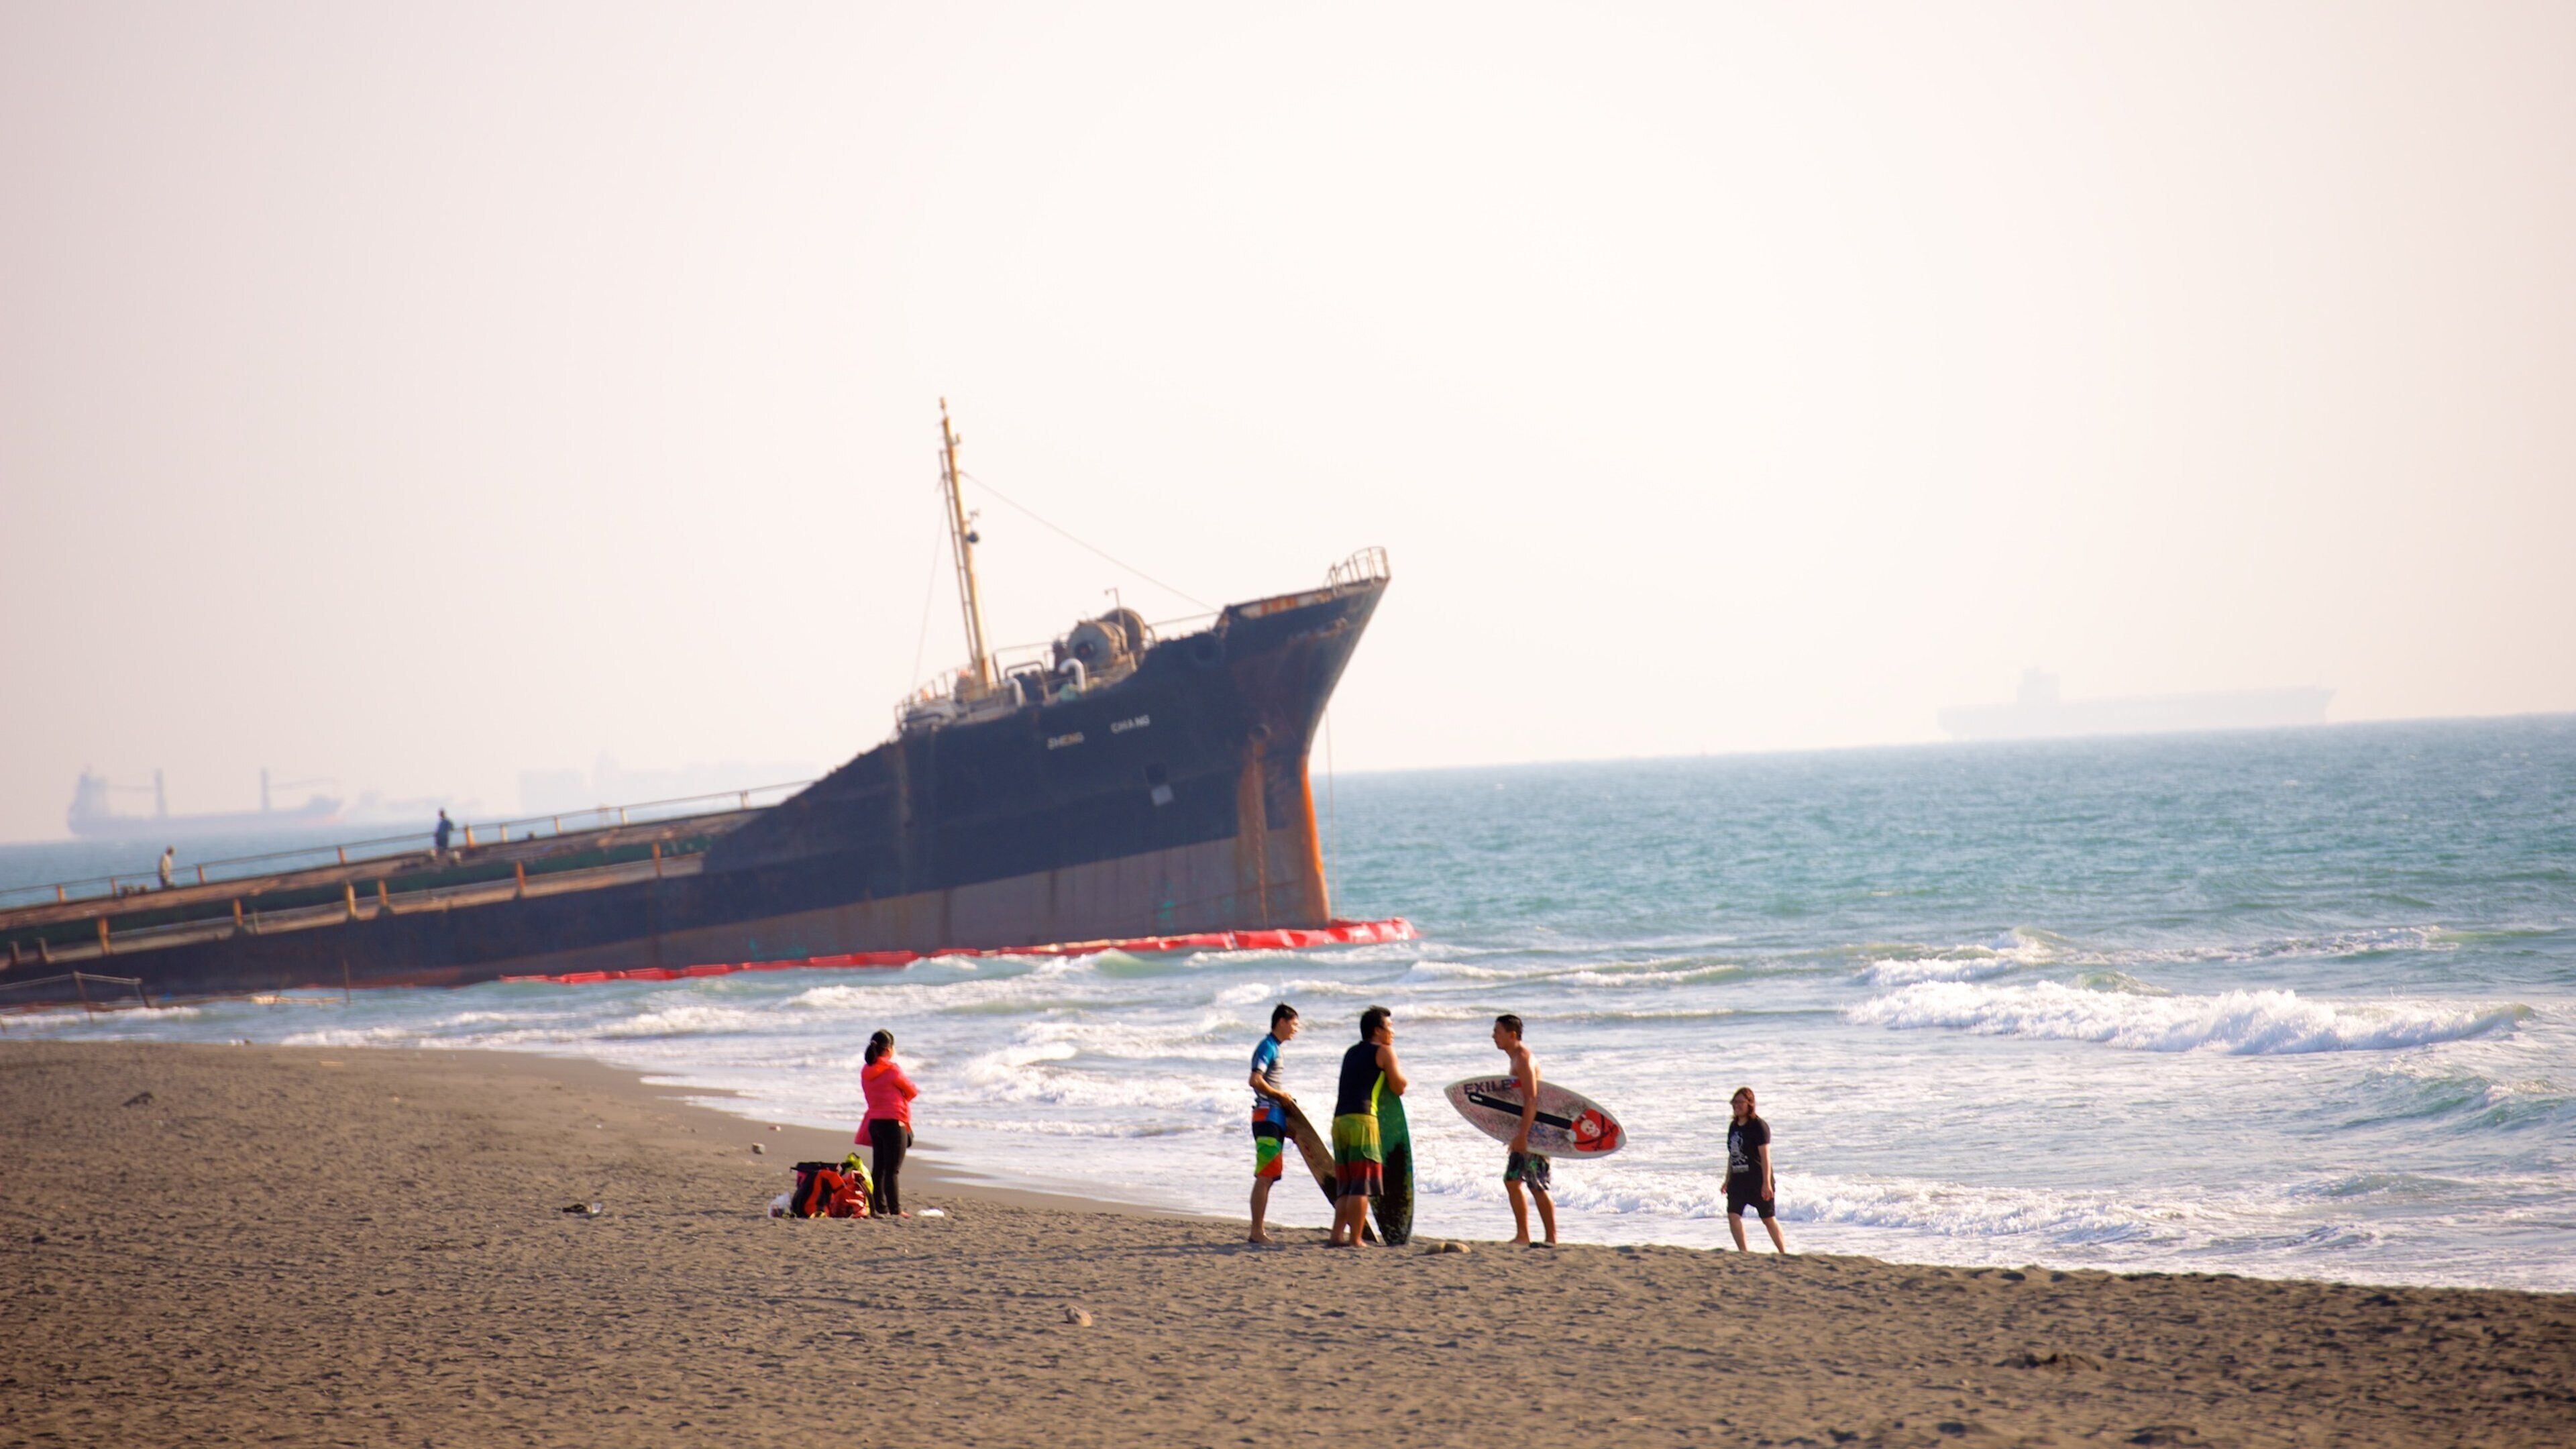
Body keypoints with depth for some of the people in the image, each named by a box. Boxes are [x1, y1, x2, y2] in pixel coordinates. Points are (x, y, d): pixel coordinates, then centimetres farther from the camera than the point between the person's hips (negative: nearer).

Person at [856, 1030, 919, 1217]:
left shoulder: (866, 1072, 7)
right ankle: (895, 1210, -4)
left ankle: (879, 1207, 12)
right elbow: (912, 1092, -3)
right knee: (893, 1170, -5)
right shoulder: (892, 1070, -14)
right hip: (894, 1122, -7)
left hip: (874, 1122, 7)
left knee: (878, 1168, 11)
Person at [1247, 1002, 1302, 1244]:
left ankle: (1258, 1231, 14)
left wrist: (1283, 1098, 15)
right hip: (1267, 1115, -10)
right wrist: (1281, 1095, -12)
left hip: (1274, 1117, 10)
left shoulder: (1274, 1048, 19)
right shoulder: (1267, 1047, -12)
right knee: (1264, 1177, -11)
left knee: (1267, 1178, 11)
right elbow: (1256, 1081, -22)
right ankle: (1257, 1232, -11)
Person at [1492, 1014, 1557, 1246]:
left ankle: (1552, 1239, -2)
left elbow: (1531, 1099, -24)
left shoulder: (1524, 1059, -16)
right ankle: (1522, 1236, 19)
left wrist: (1523, 1134, -27)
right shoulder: (1517, 1058, 15)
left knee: (1538, 1187, -7)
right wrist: (1518, 1134, 23)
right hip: (1526, 1129, 10)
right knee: (1512, 1181, 13)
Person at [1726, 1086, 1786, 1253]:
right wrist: (1727, 1180, 20)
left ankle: (1783, 1252, 18)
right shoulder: (1734, 1126, 10)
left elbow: (1765, 1156, -15)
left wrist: (1767, 1183, -20)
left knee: (1768, 1219, 4)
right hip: (1738, 1180, 6)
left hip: (1758, 1180, -6)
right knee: (1733, 1215, -10)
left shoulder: (1759, 1126, -11)